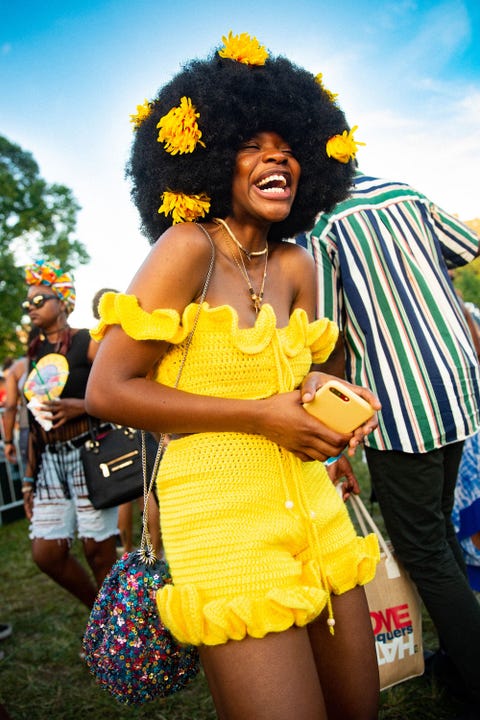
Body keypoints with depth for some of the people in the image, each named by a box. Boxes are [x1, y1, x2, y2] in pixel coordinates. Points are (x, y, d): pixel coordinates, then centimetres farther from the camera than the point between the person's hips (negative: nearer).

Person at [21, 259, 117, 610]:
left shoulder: (87, 342, -3)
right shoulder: (35, 354, 15)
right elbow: (36, 421, 17)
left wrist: (81, 406, -21)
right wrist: (30, 476, 16)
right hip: (50, 460, 7)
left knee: (98, 548, -1)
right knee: (46, 552, 5)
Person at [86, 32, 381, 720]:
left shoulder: (296, 264, 6)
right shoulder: (188, 246, -12)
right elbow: (108, 390, -15)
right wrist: (260, 416, -17)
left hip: (308, 502, 7)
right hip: (222, 511, -7)